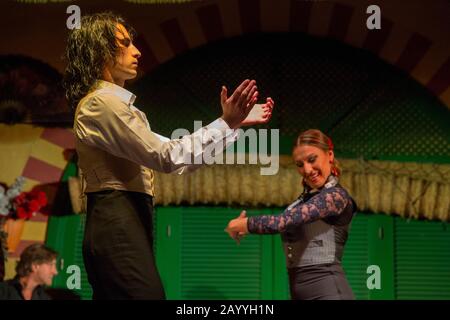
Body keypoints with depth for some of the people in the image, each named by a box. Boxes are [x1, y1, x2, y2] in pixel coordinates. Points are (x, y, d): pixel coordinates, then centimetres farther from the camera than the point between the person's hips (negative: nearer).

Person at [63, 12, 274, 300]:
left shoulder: (112, 103, 23)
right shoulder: (103, 102, -10)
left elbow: (165, 151, 19)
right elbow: (167, 157, -15)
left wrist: (235, 122, 16)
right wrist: (227, 124, -14)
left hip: (120, 225, 10)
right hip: (119, 226, -10)